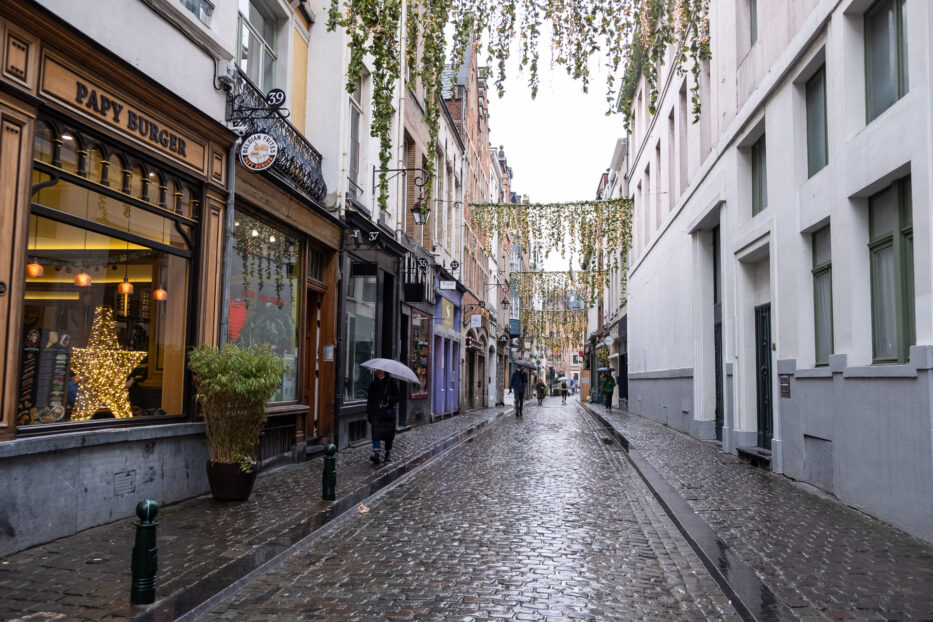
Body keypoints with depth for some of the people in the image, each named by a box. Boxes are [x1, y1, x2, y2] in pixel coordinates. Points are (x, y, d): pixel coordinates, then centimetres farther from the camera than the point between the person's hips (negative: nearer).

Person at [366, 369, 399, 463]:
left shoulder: (391, 382, 4)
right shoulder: (373, 384, 12)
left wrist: (389, 399, -17)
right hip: (376, 412, 1)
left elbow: (397, 397, 3)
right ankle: (375, 452, -20)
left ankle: (388, 452, 19)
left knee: (389, 433, 5)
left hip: (388, 412, -1)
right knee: (376, 432, -13)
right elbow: (369, 399, 14)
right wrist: (368, 412, 8)